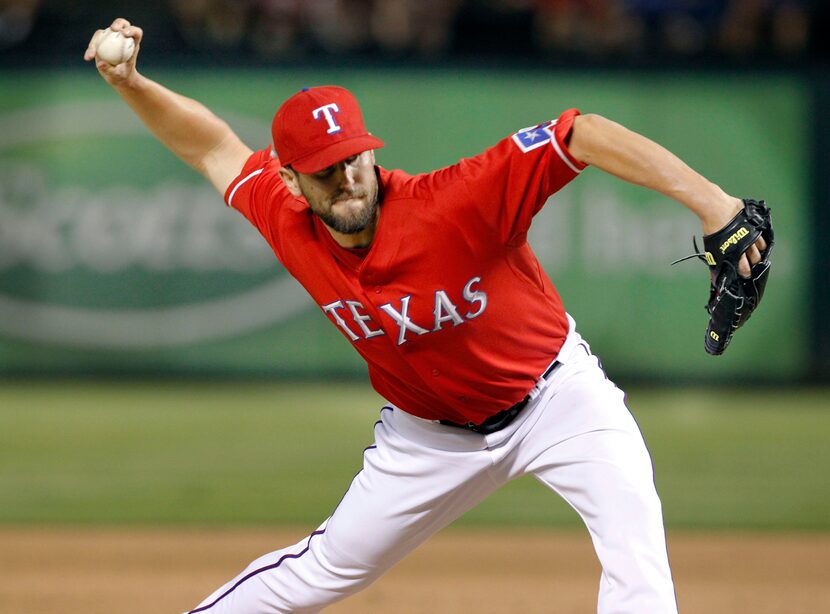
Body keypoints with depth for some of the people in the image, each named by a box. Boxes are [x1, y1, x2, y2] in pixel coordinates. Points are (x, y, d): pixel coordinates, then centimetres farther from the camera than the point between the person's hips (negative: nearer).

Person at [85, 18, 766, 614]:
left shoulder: (454, 203, -34)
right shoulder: (289, 227, -17)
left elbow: (582, 135, -40)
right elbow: (214, 146, 1)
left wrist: (706, 199, -50)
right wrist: (131, 84, -14)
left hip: (556, 394, -4)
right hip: (433, 433, 4)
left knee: (636, 549, -24)